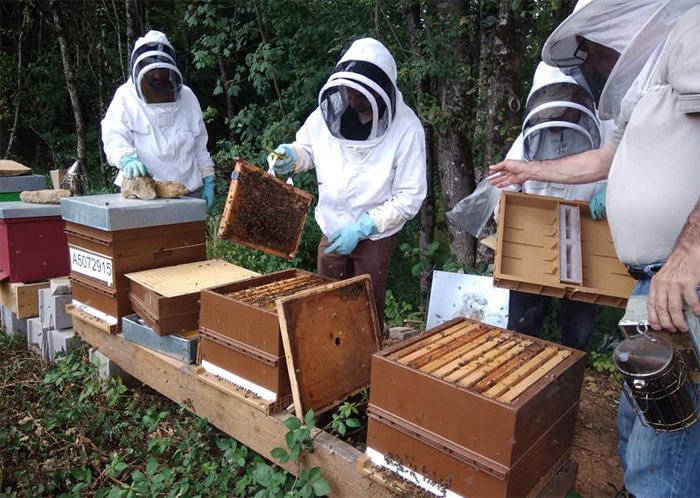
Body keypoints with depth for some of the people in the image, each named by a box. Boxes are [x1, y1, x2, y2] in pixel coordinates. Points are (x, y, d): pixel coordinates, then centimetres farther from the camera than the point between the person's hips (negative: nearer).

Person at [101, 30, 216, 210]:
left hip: (186, 191, 3)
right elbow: (113, 137, -6)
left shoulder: (186, 96, 11)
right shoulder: (125, 97, 2)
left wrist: (208, 180, 10)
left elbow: (200, 144, 15)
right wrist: (127, 158, -27)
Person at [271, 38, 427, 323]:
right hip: (331, 230, 4)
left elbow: (410, 197, -18)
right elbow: (307, 148, 9)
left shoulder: (406, 128, -20)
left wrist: (361, 228, -23)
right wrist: (292, 156, -15)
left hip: (375, 237, -4)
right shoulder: (329, 110, -10)